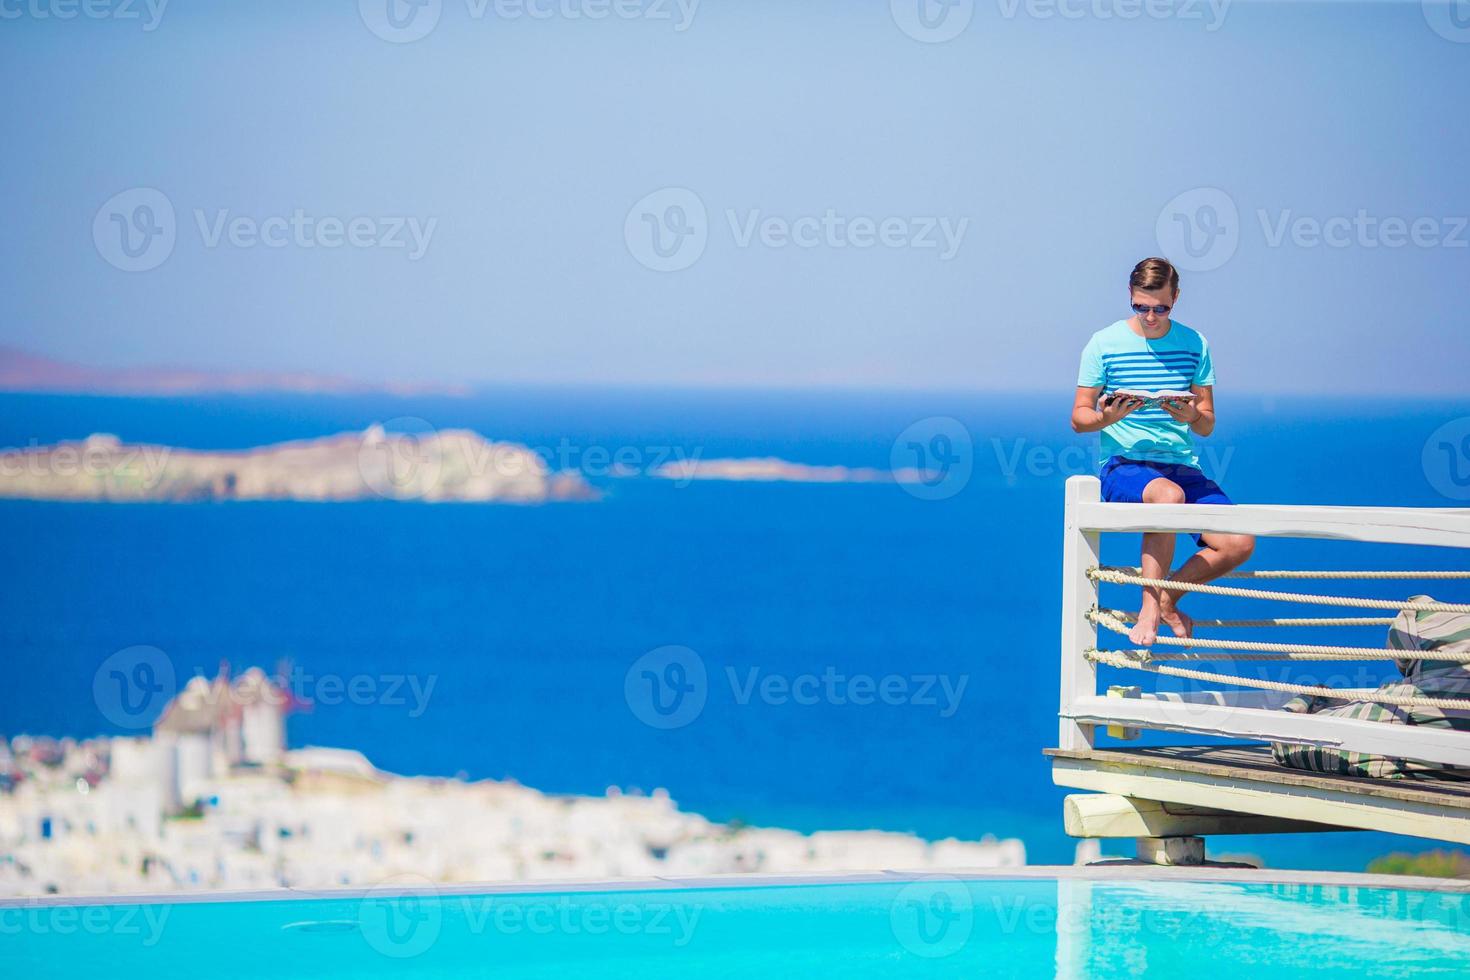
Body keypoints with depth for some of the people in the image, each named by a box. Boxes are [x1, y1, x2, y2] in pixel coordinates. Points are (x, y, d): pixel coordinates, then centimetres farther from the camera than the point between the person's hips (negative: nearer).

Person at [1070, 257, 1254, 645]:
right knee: (1169, 496, -40)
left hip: (1182, 468, 4)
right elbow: (1079, 418, 3)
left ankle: (1167, 597, 9)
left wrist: (1193, 416, -15)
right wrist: (1109, 416, -20)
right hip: (1123, 465, -4)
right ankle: (1149, 608, -25)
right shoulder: (1105, 344, 1)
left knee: (1240, 544, -18)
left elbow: (1208, 425, 10)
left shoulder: (1194, 345, 9)